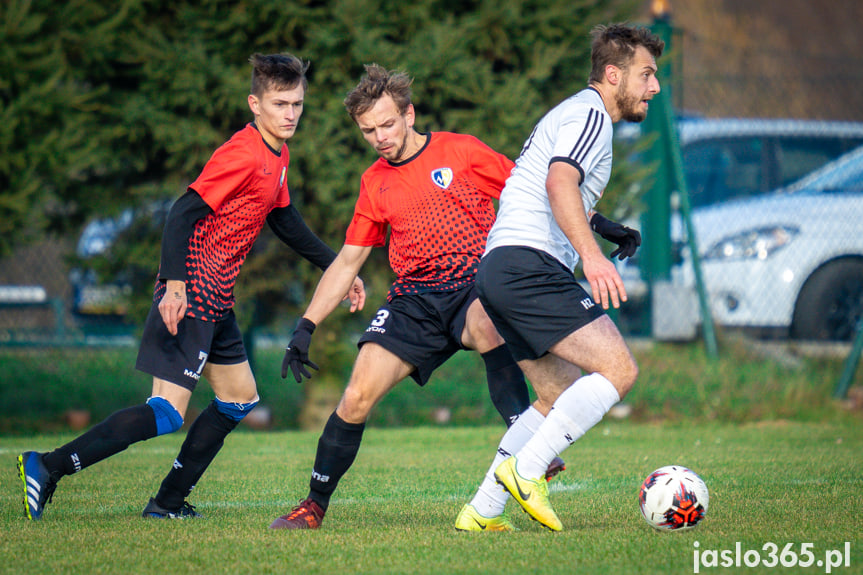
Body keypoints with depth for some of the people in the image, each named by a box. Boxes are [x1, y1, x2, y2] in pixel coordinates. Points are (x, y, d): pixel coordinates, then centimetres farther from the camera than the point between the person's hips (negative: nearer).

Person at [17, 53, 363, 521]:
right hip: (191, 294, -10)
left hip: (216, 298, 10)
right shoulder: (243, 155, -17)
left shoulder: (276, 156, 13)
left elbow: (285, 220, 27)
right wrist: (175, 284, -31)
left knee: (240, 398, 15)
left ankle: (170, 502, 17)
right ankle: (47, 467, -16)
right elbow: (183, 214, -23)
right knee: (167, 412, -15)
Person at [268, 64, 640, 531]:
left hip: (474, 284, -3)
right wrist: (305, 327, 14)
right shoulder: (374, 184, 13)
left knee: (487, 326, -40)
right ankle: (315, 506, 5)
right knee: (357, 396, -12)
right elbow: (347, 262, 19)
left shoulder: (460, 151, 0)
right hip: (413, 296, 3)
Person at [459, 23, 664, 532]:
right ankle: (526, 472, -18)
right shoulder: (590, 114, -6)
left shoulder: (576, 114, 27)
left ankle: (482, 510, 11)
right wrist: (591, 255, -35)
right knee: (619, 370, -16)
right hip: (530, 265, -11)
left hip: (499, 270, 11)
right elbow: (560, 182, -24)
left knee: (561, 399, 14)